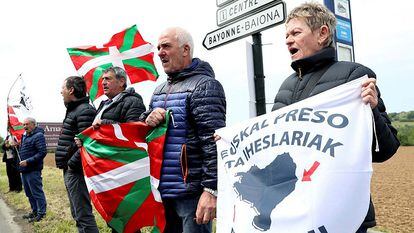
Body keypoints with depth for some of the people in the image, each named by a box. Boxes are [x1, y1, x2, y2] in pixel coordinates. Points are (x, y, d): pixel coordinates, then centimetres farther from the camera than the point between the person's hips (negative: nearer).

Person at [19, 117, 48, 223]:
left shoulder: (38, 136, -13)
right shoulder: (25, 136, 15)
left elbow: (42, 152, -21)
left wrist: (28, 161, -22)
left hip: (33, 170, -9)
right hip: (25, 170, 9)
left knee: (37, 192, -1)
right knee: (29, 193, 17)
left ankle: (41, 213, 9)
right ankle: (34, 211, 30)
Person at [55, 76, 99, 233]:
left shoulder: (84, 111, -15)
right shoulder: (73, 110, 17)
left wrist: (71, 164, -18)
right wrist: (66, 165, 13)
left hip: (76, 171, -10)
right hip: (70, 170, 11)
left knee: (83, 215, -6)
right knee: (77, 214, 19)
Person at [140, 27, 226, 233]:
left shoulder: (204, 85, -11)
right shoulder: (160, 90, 14)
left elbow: (214, 142, -19)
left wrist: (211, 189, -24)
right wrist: (147, 120, -3)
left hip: (191, 191, -8)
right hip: (162, 190, 8)